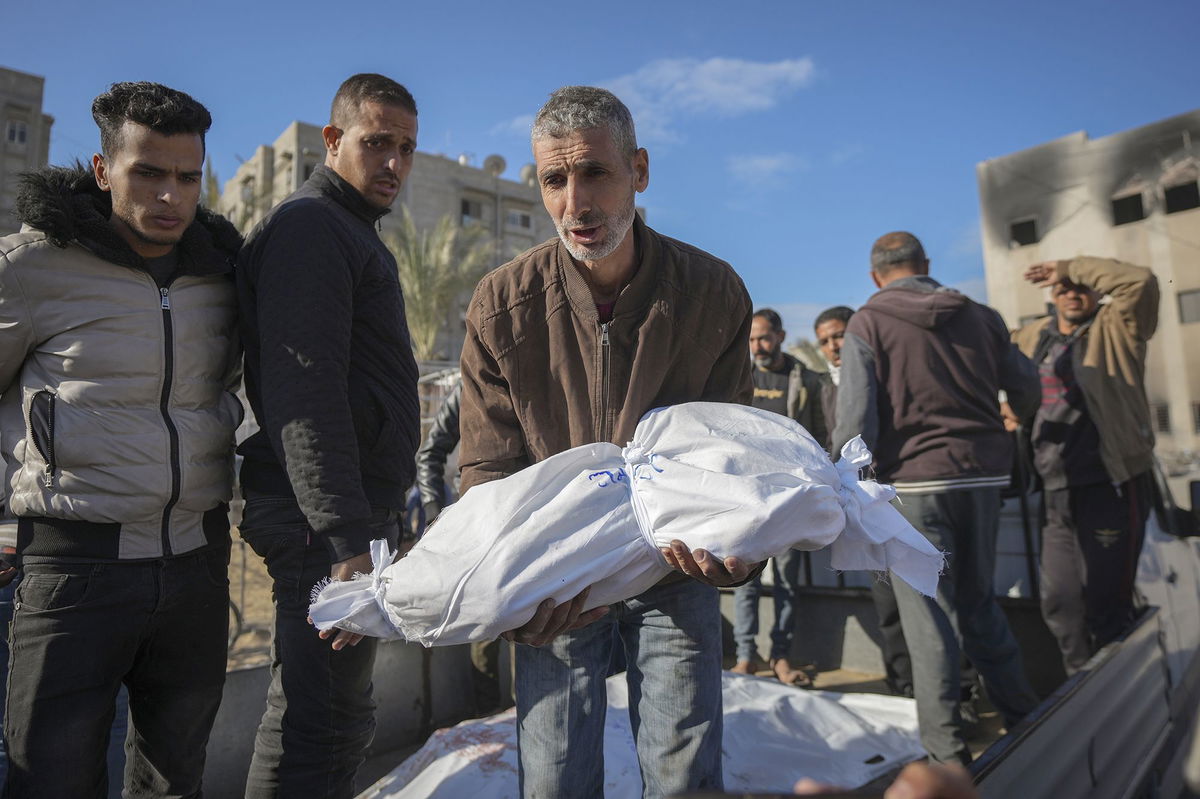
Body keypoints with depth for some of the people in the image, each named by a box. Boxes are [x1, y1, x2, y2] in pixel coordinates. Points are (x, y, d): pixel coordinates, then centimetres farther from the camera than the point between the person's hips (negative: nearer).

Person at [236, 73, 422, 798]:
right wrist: (346, 539, -26)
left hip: (359, 513, 10)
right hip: (330, 523, -10)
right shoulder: (308, 227, -9)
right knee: (320, 723, -2)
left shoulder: (354, 236, 23)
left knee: (338, 717, 19)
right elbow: (303, 396, -20)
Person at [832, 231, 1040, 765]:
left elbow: (855, 419, -12)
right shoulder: (980, 316, 9)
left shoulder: (866, 325, -4)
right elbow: (1028, 393, 16)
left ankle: (947, 752, 8)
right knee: (979, 601, 19)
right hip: (984, 475, 5)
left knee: (927, 613, 3)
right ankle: (1025, 724, 27)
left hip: (915, 480, -5)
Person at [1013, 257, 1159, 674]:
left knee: (1106, 602, 0)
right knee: (1060, 601, 12)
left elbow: (1140, 280, -20)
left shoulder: (1116, 328, -2)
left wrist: (1071, 266, -11)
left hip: (1112, 486, -5)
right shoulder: (1034, 336, 13)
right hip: (1057, 489, 6)